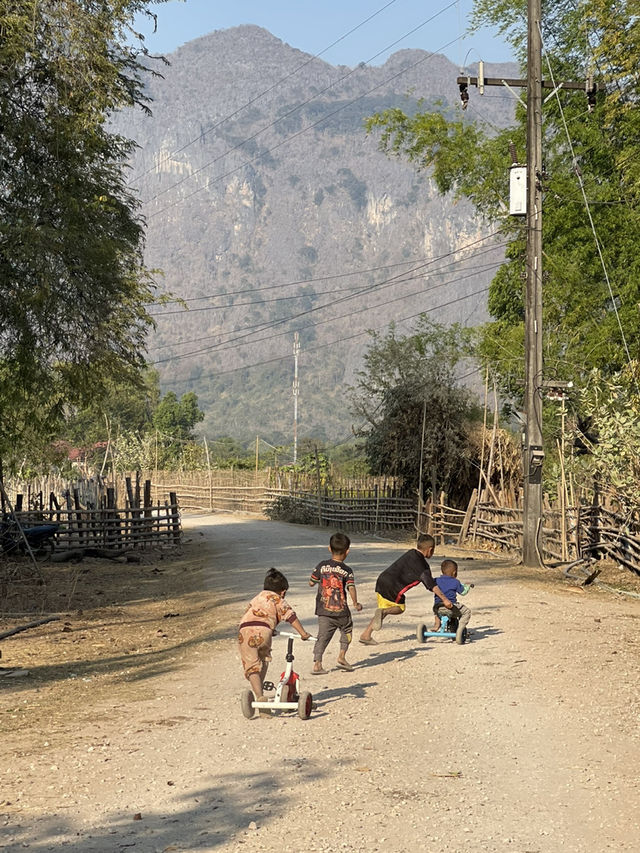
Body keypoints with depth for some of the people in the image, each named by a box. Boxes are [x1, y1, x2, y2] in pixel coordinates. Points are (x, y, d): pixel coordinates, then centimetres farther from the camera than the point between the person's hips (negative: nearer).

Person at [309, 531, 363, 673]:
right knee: (347, 630, 21)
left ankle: (317, 663, -4)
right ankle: (342, 655, 11)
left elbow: (311, 583, 6)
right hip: (341, 610, -2)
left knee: (323, 636, 5)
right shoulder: (347, 570, -6)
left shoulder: (322, 566, 0)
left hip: (323, 610, 2)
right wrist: (355, 604, -2)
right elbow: (351, 588, -14)